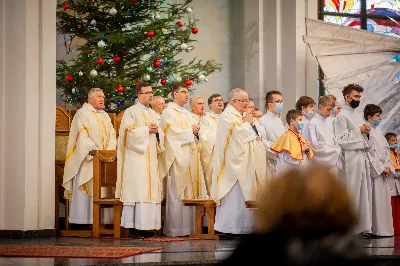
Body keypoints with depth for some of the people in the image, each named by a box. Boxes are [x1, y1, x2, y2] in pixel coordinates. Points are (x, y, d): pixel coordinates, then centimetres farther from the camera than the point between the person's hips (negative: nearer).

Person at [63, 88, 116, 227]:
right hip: (88, 158, -6)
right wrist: (92, 149, -22)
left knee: (104, 188, 2)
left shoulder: (105, 116, 20)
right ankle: (86, 221, -11)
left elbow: (112, 135, 11)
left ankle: (103, 219, 2)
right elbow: (82, 135, -11)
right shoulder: (82, 113, 0)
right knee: (88, 187, -10)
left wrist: (109, 150, -7)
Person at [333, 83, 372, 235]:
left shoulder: (358, 116, 20)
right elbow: (341, 139, -13)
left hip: (363, 157, 8)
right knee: (352, 194, -8)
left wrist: (367, 132, 6)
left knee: (364, 193, 6)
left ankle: (363, 226, 10)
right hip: (351, 158, -8)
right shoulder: (341, 116, -4)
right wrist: (359, 130, -11)